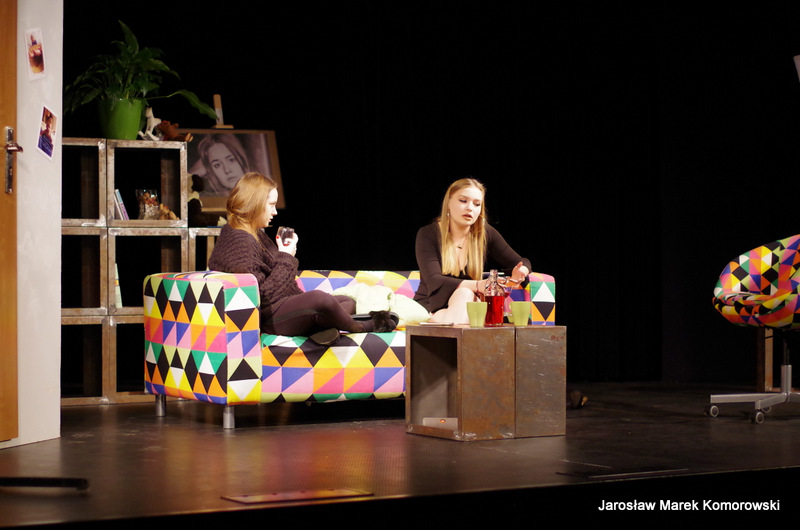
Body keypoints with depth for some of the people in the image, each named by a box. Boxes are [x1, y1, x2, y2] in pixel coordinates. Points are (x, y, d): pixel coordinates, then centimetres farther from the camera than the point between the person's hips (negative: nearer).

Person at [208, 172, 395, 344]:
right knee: (320, 299, -37)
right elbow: (262, 295, -24)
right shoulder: (239, 242, -19)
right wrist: (286, 258, -16)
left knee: (348, 302, 13)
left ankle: (319, 327, -23)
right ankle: (359, 327, -5)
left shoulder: (256, 235, 16)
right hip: (267, 317, -12)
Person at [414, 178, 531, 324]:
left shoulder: (486, 234, 5)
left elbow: (522, 262, 12)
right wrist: (478, 285, -35)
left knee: (464, 294, -33)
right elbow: (434, 282, -19)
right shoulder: (428, 235, -5)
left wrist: (520, 272, -17)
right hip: (431, 309, -3)